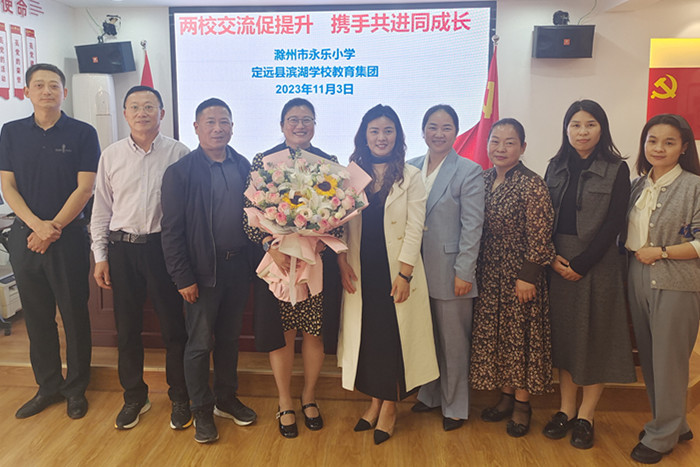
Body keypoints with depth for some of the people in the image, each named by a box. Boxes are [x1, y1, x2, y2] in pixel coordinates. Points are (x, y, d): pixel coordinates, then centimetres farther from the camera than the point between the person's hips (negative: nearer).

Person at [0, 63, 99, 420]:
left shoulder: (82, 134, -1)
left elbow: (84, 188, -6)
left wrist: (53, 227, -12)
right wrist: (36, 225, -11)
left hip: (68, 236, -3)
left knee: (74, 314, 4)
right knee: (37, 316, 11)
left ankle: (76, 387, 19)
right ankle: (48, 386, 25)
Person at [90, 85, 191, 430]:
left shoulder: (178, 153, -3)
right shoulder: (111, 156, 6)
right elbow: (101, 209, 9)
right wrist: (100, 256, 6)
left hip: (164, 245, -3)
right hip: (123, 248, 3)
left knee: (173, 326, 5)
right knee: (127, 328, 12)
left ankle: (180, 398, 23)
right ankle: (134, 397, 30)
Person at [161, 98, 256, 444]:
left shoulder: (243, 166, 5)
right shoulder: (180, 172, -8)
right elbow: (171, 230, -9)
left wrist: (253, 262, 5)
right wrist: (183, 278, -11)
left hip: (238, 267, 4)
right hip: (203, 270, -4)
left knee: (229, 338, 17)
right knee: (200, 344, 7)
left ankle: (226, 399, 35)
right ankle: (202, 411, 25)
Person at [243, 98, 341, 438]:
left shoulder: (329, 163, 6)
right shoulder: (263, 161, 2)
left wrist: (322, 241, -15)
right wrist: (272, 246, -19)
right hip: (277, 258, -1)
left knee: (315, 332, 9)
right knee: (281, 332, 8)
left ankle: (309, 397, 32)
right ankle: (285, 405, 27)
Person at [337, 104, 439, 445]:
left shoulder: (410, 176, -2)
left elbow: (414, 228, -7)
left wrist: (404, 274, -13)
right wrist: (342, 260, -6)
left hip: (395, 270, -2)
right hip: (360, 271, 3)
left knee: (394, 335, 4)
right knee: (366, 335, 9)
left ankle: (389, 407, 21)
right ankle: (374, 401, 27)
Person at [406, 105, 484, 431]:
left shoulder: (469, 171, -5)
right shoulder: (411, 168, 7)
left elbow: (472, 226, -9)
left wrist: (464, 272, -13)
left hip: (449, 270, -4)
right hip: (417, 269, 5)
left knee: (453, 341, 7)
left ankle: (455, 406, 25)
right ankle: (429, 395, 35)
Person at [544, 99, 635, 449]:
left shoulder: (617, 169, -4)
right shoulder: (556, 167, 7)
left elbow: (613, 224, -10)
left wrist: (581, 264, -15)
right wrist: (551, 257, -9)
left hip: (598, 263, -3)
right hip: (558, 264, 4)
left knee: (595, 337, 6)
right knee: (563, 334, 10)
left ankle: (586, 416, 20)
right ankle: (566, 409, 24)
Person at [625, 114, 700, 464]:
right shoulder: (637, 186, 10)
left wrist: (660, 252, -14)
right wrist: (634, 252, 2)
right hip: (639, 280, 6)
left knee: (668, 359, 4)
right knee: (648, 356, 13)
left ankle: (663, 435, 21)